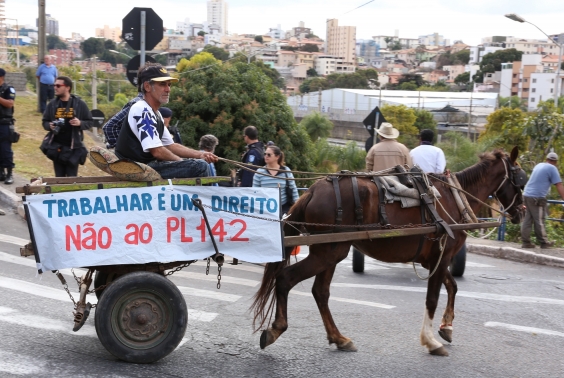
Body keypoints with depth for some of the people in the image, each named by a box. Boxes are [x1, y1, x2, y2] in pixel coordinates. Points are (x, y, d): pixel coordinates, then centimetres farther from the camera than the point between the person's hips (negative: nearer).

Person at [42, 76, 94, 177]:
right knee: (59, 178, 10)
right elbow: (45, 122, 14)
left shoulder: (79, 104, -1)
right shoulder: (52, 104, 6)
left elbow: (90, 122, 3)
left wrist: (80, 123, -16)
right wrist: (49, 126, -9)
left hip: (74, 148, -3)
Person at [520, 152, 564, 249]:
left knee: (527, 220, 8)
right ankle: (544, 242, 8)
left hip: (526, 194, 7)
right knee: (539, 221, 0)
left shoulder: (539, 165, 19)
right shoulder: (552, 168, -4)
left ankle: (526, 242, 8)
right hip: (537, 198, -7)